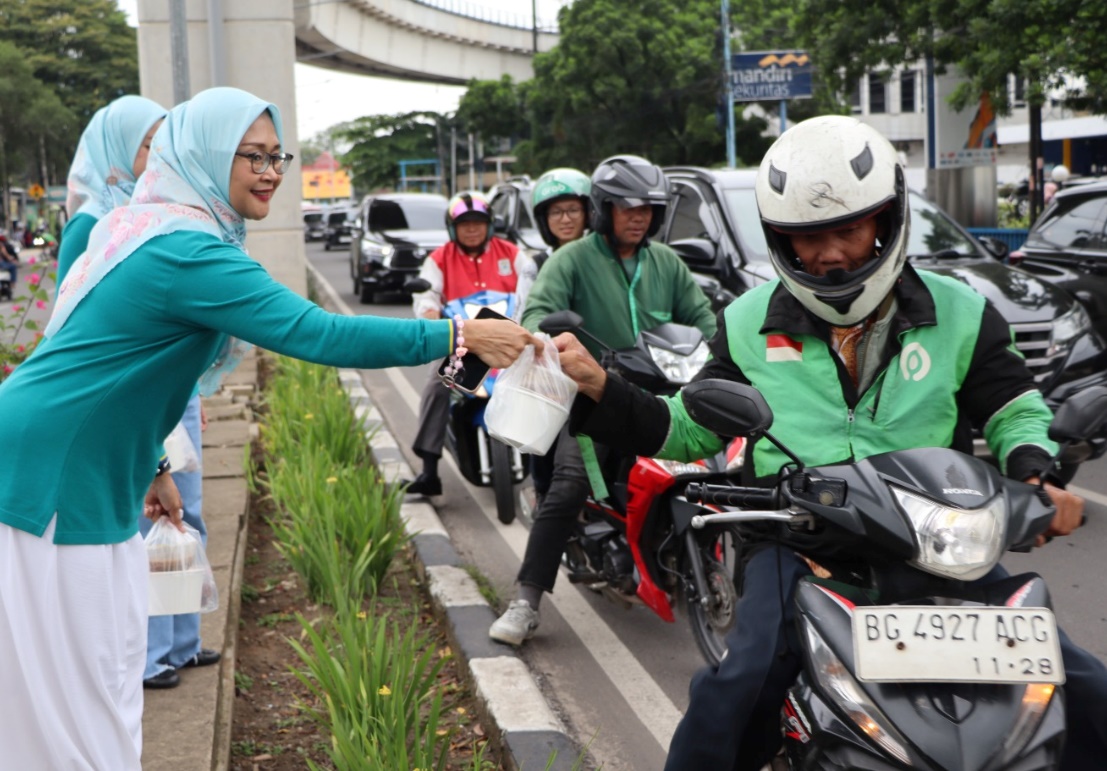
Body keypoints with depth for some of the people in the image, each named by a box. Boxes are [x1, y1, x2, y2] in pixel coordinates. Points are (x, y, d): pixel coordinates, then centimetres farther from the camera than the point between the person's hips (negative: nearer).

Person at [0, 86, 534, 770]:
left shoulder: (155, 232, 11)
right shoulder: (187, 253, -21)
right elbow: (317, 334, -28)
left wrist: (148, 465, 23)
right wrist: (457, 337, -24)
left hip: (84, 476, 10)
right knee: (77, 688, -3)